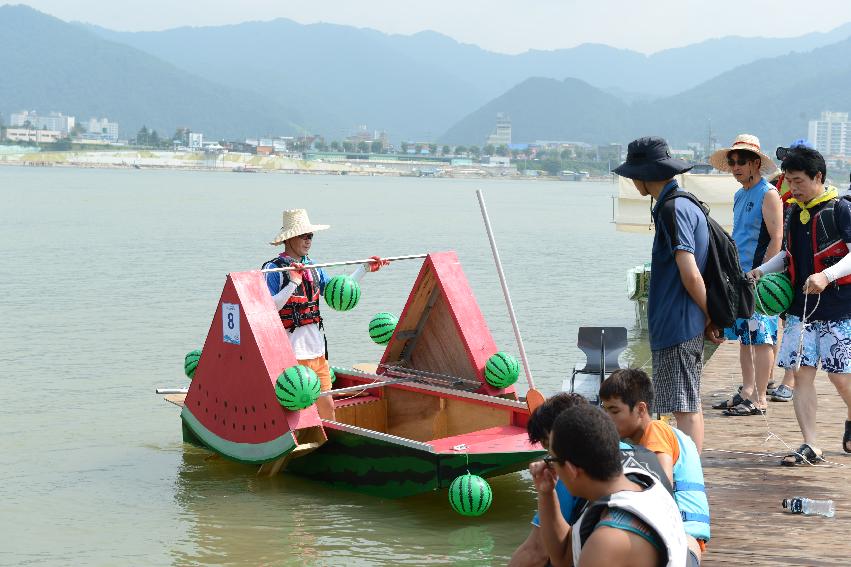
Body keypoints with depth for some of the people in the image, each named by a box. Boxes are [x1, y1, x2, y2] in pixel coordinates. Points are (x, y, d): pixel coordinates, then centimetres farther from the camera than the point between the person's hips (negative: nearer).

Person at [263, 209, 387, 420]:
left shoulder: (313, 268, 13)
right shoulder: (274, 269, -9)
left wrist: (365, 269, 20)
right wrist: (293, 284, -25)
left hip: (317, 350, 7)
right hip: (290, 353, -7)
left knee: (327, 407, 11)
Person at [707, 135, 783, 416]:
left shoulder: (768, 194, -9)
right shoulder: (739, 196, 17)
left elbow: (776, 239, -15)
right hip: (740, 277, 9)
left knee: (760, 339, -5)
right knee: (744, 337, 12)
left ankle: (759, 399, -2)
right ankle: (747, 392, 19)